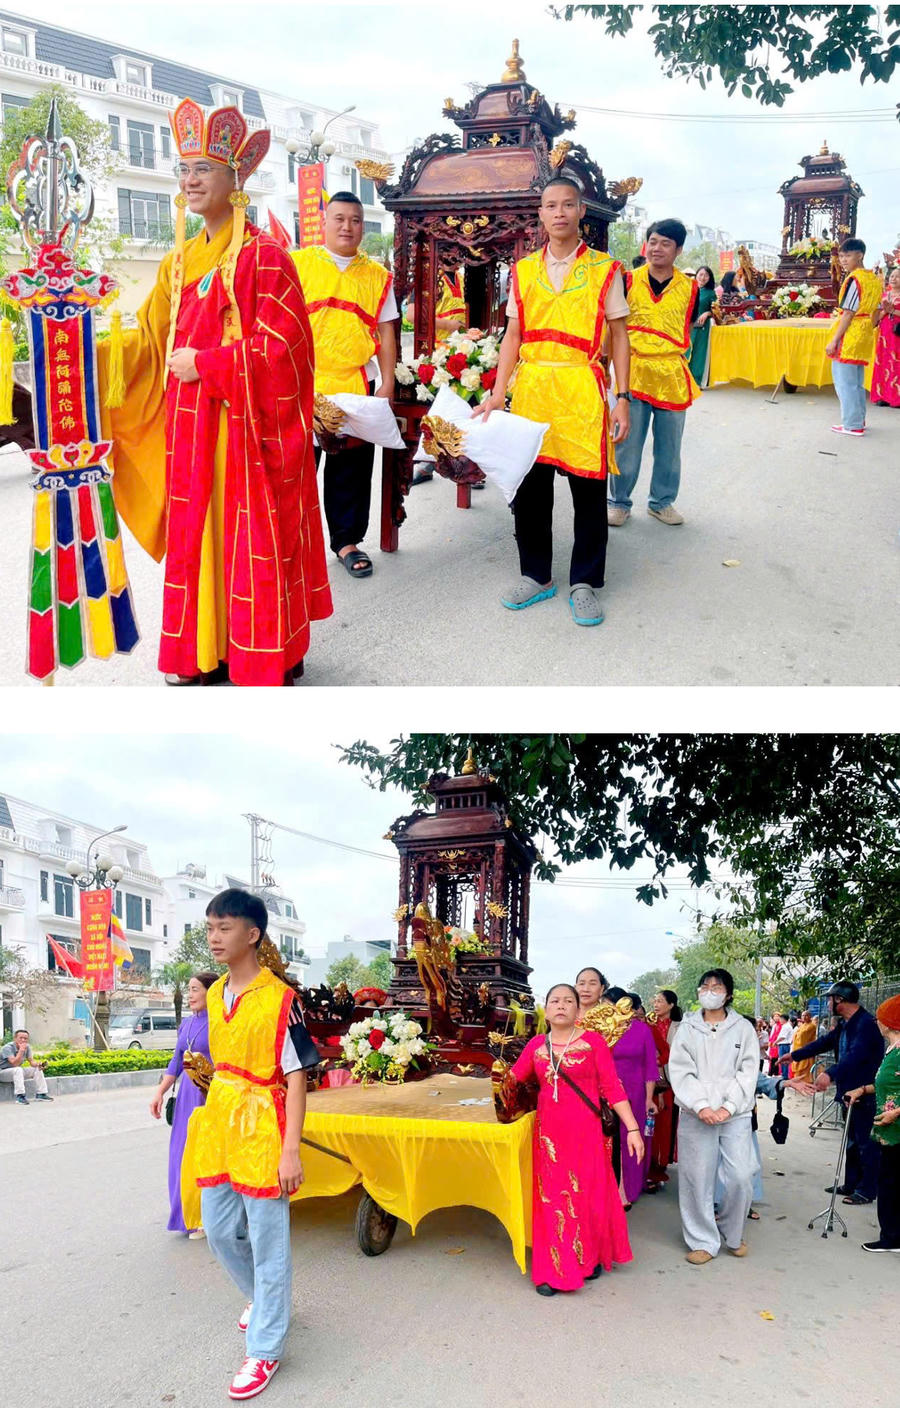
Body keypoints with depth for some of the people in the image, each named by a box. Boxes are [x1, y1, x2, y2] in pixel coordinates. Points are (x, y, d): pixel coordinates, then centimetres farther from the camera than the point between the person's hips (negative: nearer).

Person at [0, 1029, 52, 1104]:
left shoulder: (27, 1047, -2)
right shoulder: (8, 1048, -24)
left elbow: (32, 1062, -2)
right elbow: (15, 1063, -34)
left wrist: (38, 1064, -23)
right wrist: (21, 1050, -36)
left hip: (17, 1072, 8)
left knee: (37, 1069, -4)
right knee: (18, 1069, -36)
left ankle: (40, 1094, 0)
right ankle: (20, 1096, -37)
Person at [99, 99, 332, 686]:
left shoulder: (264, 256, -8)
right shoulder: (180, 260, 15)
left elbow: (281, 343, -15)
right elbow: (151, 340, 16)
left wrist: (204, 364, -14)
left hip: (249, 422, -7)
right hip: (190, 423, 7)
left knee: (253, 541, -2)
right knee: (196, 533, 8)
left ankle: (268, 659, 10)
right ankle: (204, 653, 19)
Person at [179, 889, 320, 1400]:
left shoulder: (281, 998, -16)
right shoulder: (216, 994, 6)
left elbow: (296, 1076, -15)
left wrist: (290, 1151, -18)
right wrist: (210, 1121, 19)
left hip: (262, 1134, -7)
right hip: (219, 1130, 7)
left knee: (267, 1244, 4)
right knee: (220, 1232, 18)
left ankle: (265, 1349, 19)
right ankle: (262, 1297, 44)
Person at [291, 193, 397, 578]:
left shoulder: (377, 275, 10)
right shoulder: (297, 264, 4)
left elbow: (386, 333, 10)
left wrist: (387, 384, 3)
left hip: (357, 386, 2)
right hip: (303, 387, -2)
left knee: (352, 468, 7)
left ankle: (346, 540, 21)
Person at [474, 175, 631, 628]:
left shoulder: (604, 269, 4)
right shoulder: (524, 270, 11)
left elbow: (618, 336, 4)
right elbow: (513, 336, 11)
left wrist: (622, 398, -4)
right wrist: (497, 394, 1)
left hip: (583, 390, -2)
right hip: (531, 387, 2)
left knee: (588, 488, 1)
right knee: (529, 486, 6)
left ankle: (584, 582, 13)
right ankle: (536, 575, 21)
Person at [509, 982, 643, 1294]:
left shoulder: (592, 1042, -4)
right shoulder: (536, 1045, 6)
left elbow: (612, 1087, -7)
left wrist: (633, 1129, -10)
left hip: (586, 1132, -2)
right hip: (548, 1133, 2)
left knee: (588, 1197, 6)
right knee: (551, 1199, 5)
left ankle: (590, 1258, 28)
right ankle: (552, 1271, 16)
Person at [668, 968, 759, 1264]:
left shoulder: (743, 1028, 6)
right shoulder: (687, 1029, 6)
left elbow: (748, 1072, 0)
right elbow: (680, 1072, 0)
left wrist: (728, 1107, -11)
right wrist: (701, 1106, -13)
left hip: (735, 1115, 0)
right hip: (696, 1116, 0)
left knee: (741, 1178, -2)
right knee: (697, 1179, -1)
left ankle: (732, 1234, 22)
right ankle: (703, 1241, 15)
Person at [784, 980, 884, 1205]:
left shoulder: (866, 1024, -21)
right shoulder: (844, 1024, 11)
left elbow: (856, 1055, -34)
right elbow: (824, 1042, 21)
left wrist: (831, 1074, -44)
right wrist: (794, 1055, 23)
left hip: (865, 1094, -10)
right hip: (849, 1091, 10)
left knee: (866, 1143, 0)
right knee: (852, 1142, 18)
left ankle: (868, 1190, 9)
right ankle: (851, 1184, 27)